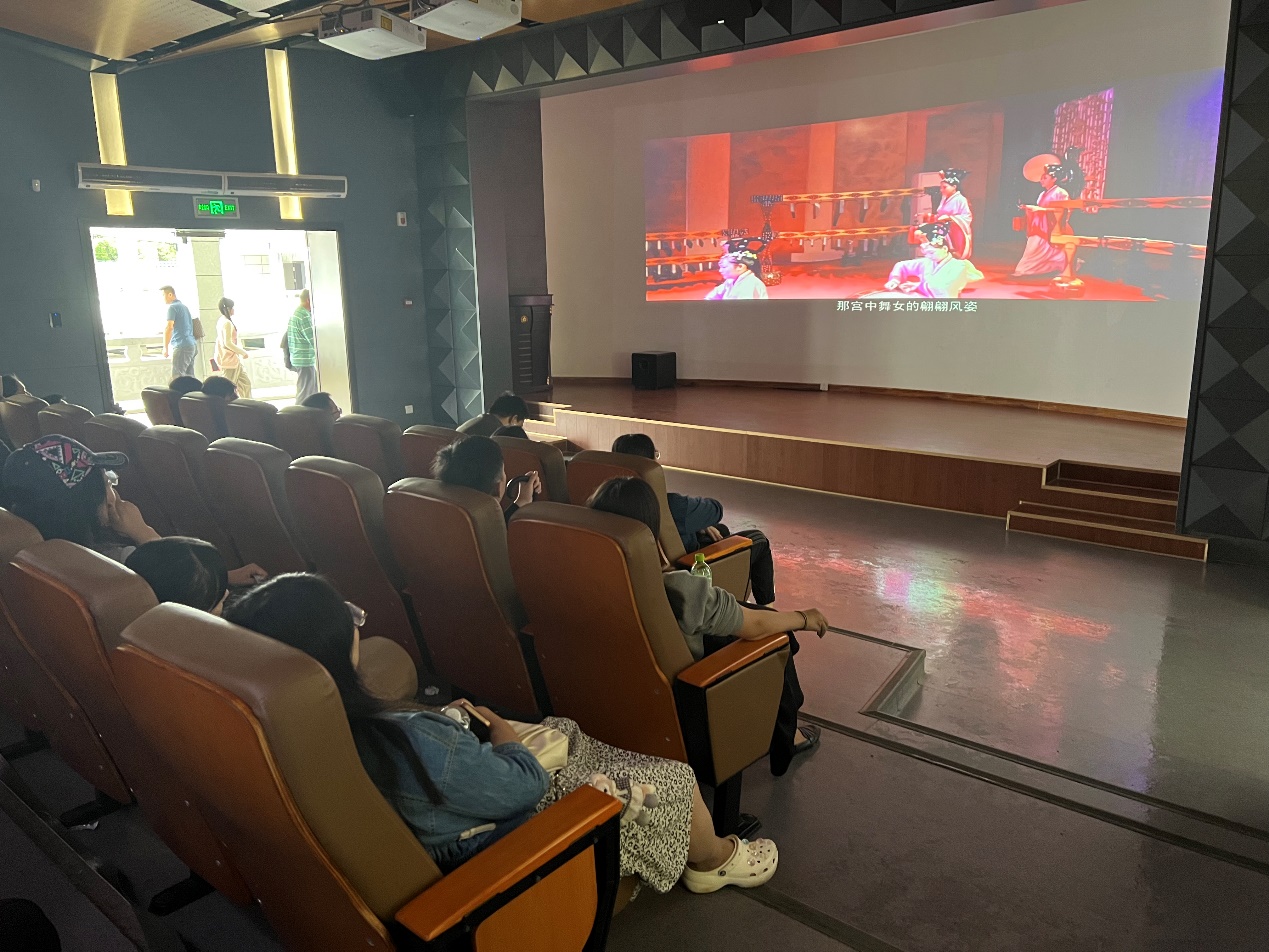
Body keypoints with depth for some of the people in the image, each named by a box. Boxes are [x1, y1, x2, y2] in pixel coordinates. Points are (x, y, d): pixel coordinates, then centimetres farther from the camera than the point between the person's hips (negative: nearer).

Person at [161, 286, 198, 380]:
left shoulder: (172, 307, -6)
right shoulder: (184, 307, 21)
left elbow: (169, 327, -14)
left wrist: (165, 347, -12)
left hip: (182, 345, -9)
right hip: (192, 345, 9)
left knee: (177, 376, -12)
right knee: (189, 376, 7)